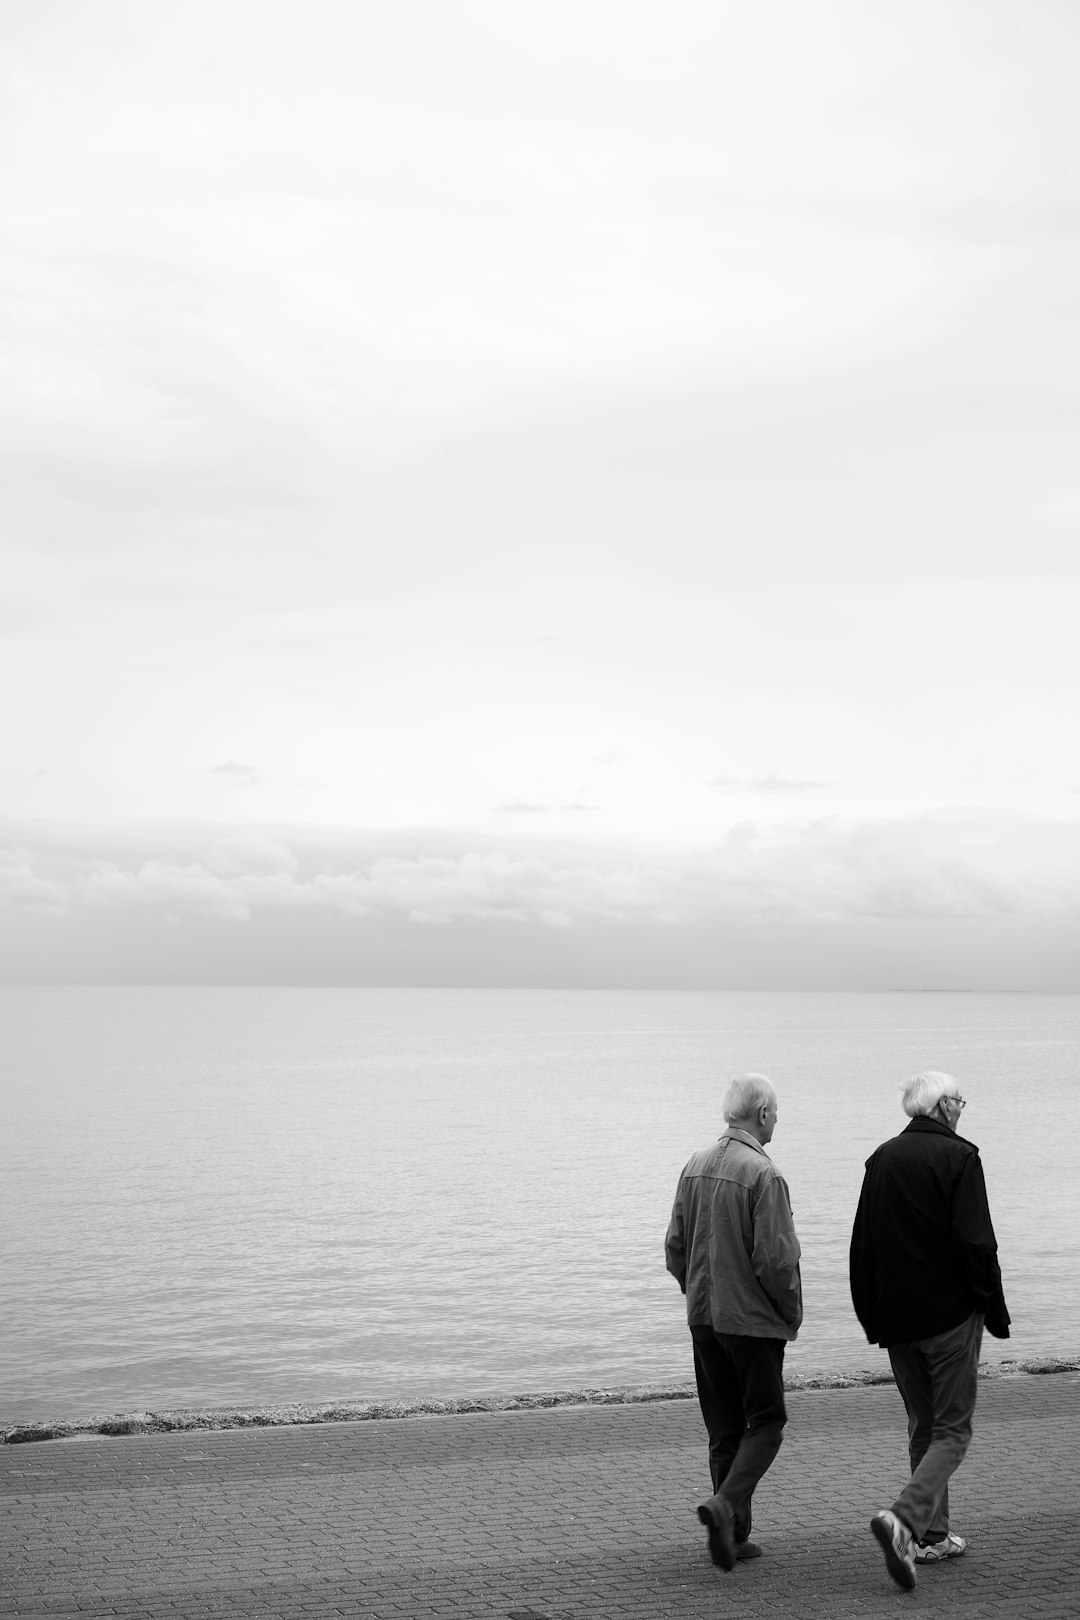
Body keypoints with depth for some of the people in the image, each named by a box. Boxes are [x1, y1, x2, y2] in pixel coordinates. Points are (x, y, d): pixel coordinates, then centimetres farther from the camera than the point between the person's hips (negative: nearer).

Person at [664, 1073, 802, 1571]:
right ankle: (725, 1503, -12)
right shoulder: (763, 1174, -17)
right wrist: (791, 1313, -4)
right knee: (766, 1422, 6)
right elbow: (776, 1257, -18)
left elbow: (674, 1247, 9)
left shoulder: (695, 1166, 5)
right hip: (753, 1320, -7)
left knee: (724, 1428, 13)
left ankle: (734, 1534, 16)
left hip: (703, 1318, 7)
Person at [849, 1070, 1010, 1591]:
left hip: (896, 1319, 6)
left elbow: (862, 1246, 11)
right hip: (950, 1315, -6)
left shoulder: (881, 1159, 7)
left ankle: (933, 1534, 22)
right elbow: (977, 1245, -15)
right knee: (952, 1431, 1)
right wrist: (995, 1313, -5)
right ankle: (905, 1518, -18)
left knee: (922, 1427, 18)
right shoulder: (958, 1157, -11)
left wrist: (872, 1318, 17)